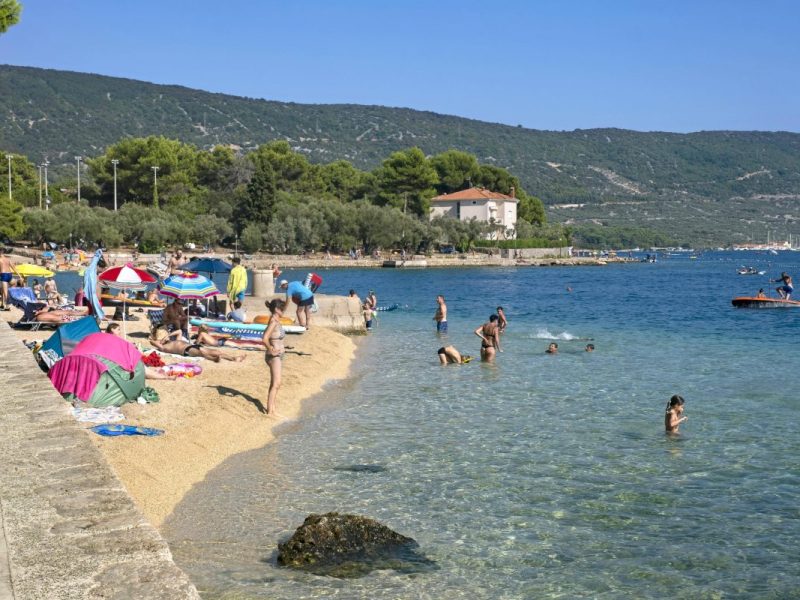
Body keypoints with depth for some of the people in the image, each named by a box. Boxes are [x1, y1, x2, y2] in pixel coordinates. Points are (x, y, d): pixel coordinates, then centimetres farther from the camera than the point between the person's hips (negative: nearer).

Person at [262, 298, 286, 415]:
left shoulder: (276, 321, 9)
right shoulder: (274, 322, -19)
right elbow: (264, 339, -31)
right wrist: (271, 349, -18)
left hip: (278, 355, 10)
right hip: (274, 356, -10)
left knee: (274, 384, 14)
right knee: (276, 384, -11)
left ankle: (271, 409, 20)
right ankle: (270, 410, -10)